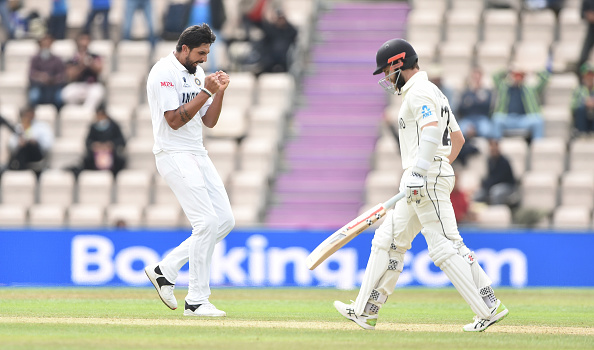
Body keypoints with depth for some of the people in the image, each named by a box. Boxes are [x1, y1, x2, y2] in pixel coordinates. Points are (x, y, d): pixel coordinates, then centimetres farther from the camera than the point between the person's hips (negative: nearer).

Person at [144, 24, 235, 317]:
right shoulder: (164, 73, -12)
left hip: (197, 155, 9)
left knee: (225, 221, 4)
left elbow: (209, 121, 14)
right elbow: (175, 120, -19)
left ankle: (165, 270, 12)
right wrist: (206, 91, -19)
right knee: (207, 222, -15)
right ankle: (196, 301, -9)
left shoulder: (197, 73, 15)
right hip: (174, 156, -9)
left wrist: (220, 91, -1)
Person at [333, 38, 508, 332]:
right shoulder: (434, 92, 23)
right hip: (424, 183, 11)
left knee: (445, 246, -13)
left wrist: (418, 172, -31)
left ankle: (489, 309, -14)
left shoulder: (419, 92, -10)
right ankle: (366, 311, 14)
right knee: (388, 240, 12)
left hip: (428, 179, -11)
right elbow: (457, 138, 28)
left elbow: (431, 130, -27)